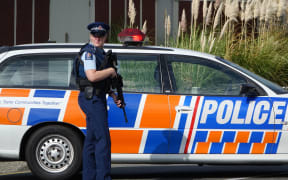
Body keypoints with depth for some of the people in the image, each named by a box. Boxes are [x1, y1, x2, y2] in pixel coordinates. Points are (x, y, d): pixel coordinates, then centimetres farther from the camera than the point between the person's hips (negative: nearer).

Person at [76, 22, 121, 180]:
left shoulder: (100, 52, 19)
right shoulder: (89, 52, -12)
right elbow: (92, 76, -25)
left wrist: (113, 95, 12)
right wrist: (111, 71, -10)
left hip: (97, 98, 10)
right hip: (92, 98, -10)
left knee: (92, 140, 11)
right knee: (103, 139, -11)